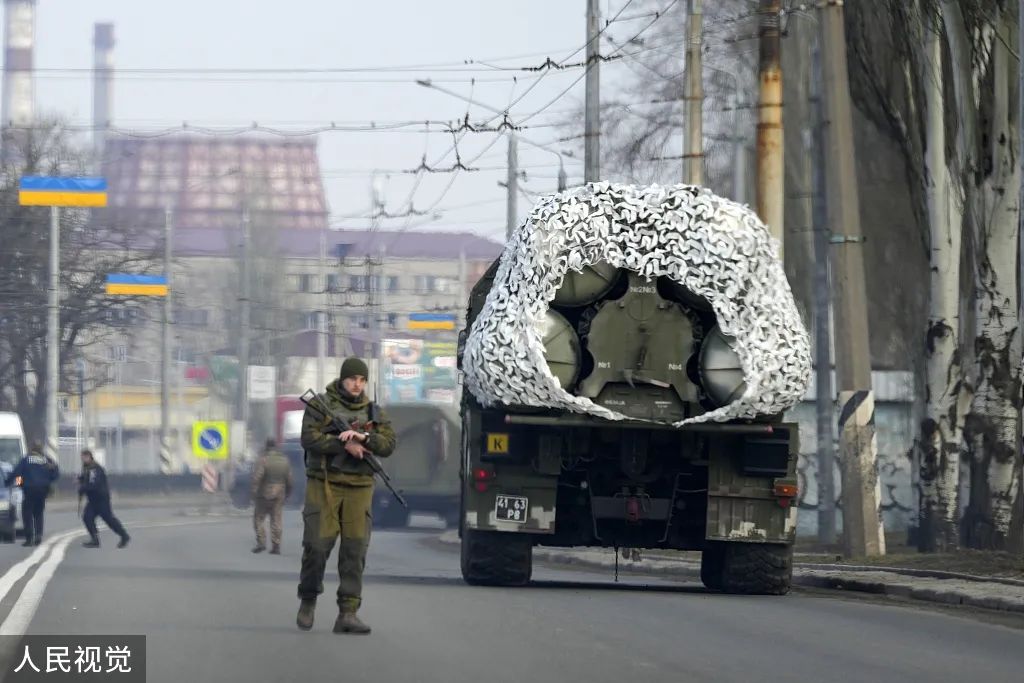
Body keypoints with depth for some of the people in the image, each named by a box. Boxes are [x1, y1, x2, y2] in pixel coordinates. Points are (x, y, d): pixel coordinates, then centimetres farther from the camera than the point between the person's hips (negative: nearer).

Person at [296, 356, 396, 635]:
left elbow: (388, 444, 2)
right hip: (323, 484, -3)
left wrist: (363, 437, -16)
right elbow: (309, 438, -9)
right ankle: (308, 600, 16)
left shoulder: (374, 412, 14)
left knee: (355, 548, -5)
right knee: (317, 544, -7)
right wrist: (345, 445, -15)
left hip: (359, 488, 3)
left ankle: (348, 613, -5)